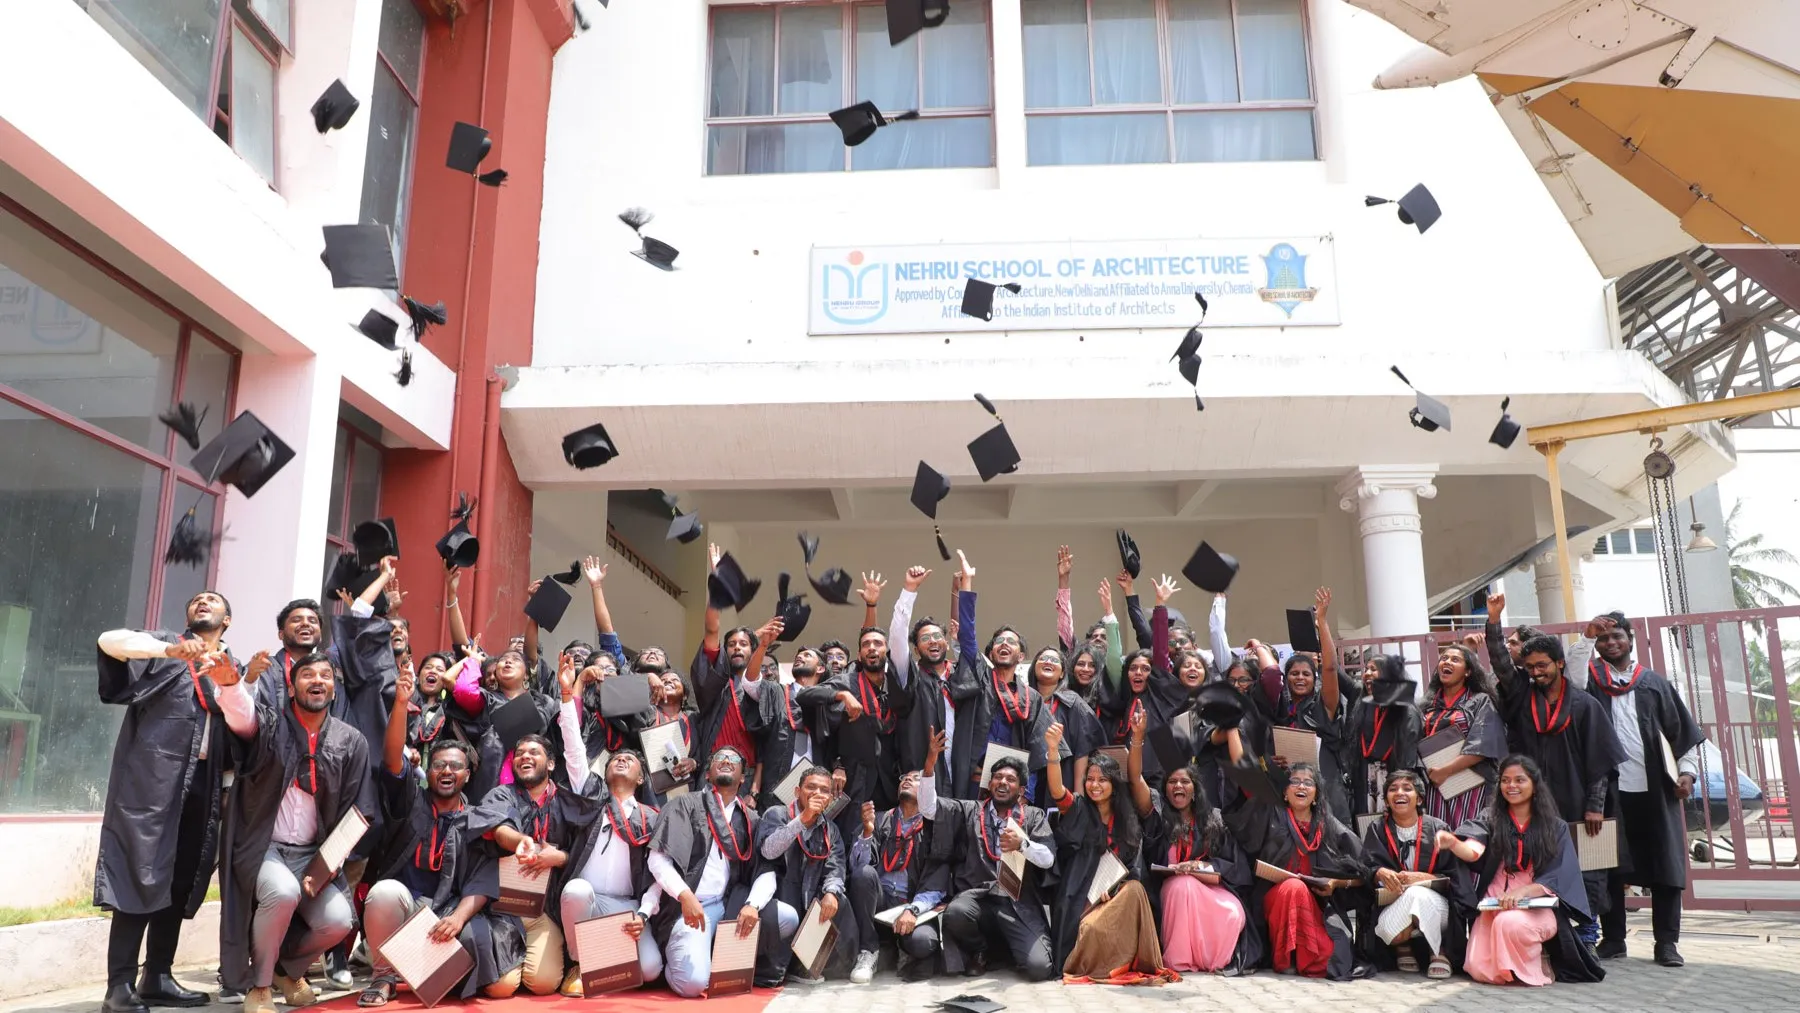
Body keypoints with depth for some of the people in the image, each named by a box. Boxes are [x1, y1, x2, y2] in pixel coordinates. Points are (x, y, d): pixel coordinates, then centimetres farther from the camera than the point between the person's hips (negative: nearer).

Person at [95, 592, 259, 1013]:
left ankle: (158, 979, 15)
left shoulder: (235, 668, 17)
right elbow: (110, 640, -13)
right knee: (140, 876, -10)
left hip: (201, 786, 5)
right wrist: (170, 650, -29)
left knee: (181, 883, 7)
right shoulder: (163, 646, 8)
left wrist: (230, 685, -14)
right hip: (151, 778, -4)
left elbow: (247, 728, 3)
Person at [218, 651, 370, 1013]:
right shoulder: (269, 724, -4)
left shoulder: (352, 742, 2)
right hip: (261, 846, -3)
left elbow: (355, 814, 2)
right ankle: (257, 983, -5)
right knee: (283, 891, -34)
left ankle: (290, 968, 17)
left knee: (338, 919, -19)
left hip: (313, 853, 3)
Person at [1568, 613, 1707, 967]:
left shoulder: (1654, 681, 11)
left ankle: (1666, 942, 9)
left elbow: (1683, 729, 11)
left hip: (1655, 788, 1)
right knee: (1610, 866, 2)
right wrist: (1586, 637, -20)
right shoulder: (1592, 678, 8)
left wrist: (1687, 770, 1)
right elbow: (1572, 679, -17)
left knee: (1666, 865, 2)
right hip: (1609, 787, -1)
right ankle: (1613, 938, 10)